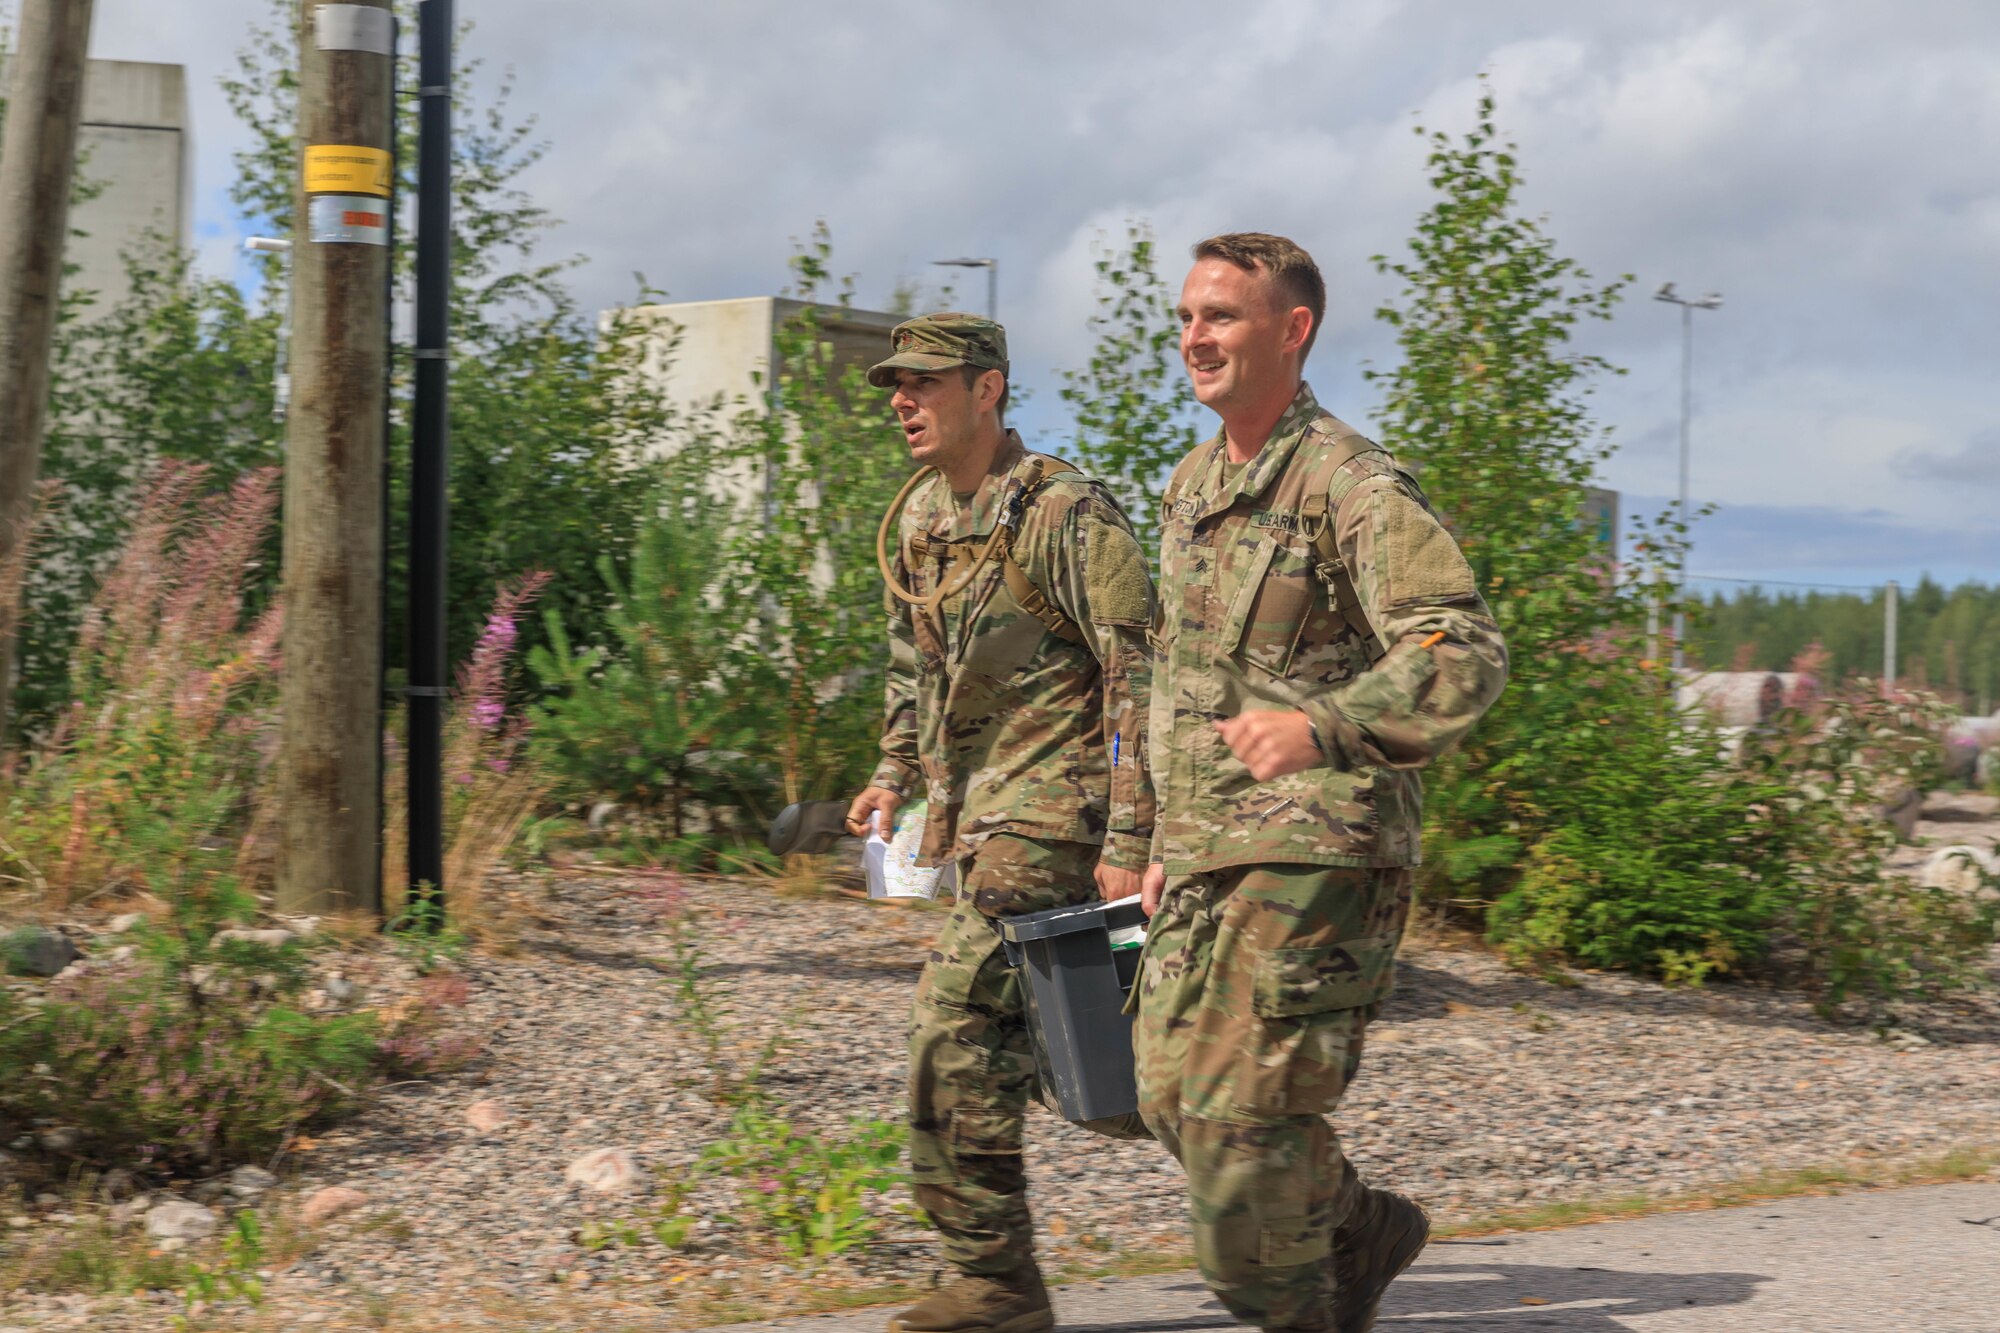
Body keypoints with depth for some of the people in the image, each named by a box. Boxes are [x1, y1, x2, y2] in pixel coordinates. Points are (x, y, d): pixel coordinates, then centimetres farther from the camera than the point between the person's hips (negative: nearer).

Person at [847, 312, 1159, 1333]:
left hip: (1054, 803, -9)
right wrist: (896, 774, 19)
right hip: (977, 808, 9)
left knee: (959, 1016, -13)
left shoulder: (1064, 513, -15)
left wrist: (1130, 838, -21)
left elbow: (1141, 675, -17)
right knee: (1057, 1046, 11)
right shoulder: (916, 520, 11)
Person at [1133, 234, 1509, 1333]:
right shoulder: (1189, 488, 14)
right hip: (1205, 850, 8)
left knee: (1243, 1107, -10)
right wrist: (1166, 840, 22)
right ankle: (1362, 1228, 28)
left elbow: (1467, 654, -24)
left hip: (1316, 849, -8)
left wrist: (1320, 725, -40)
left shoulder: (1352, 486, -13)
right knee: (1171, 1096, 8)